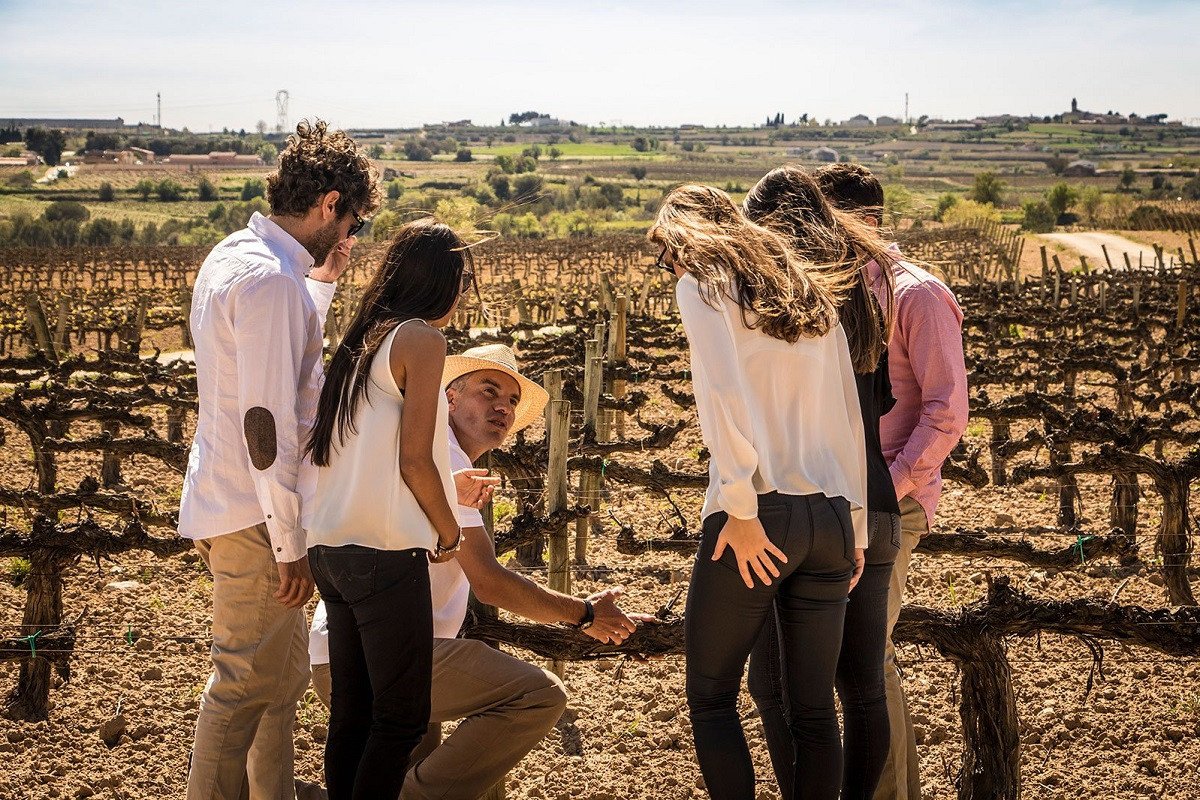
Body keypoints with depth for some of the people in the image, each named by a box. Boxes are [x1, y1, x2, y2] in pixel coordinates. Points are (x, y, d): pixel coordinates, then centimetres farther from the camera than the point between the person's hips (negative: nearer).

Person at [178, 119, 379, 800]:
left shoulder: (236, 256, 10)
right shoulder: (270, 278, -21)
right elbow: (265, 422, -24)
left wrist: (323, 282, 17)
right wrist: (291, 544, -20)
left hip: (230, 503, 10)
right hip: (255, 515, -10)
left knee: (282, 675, 19)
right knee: (249, 684, -1)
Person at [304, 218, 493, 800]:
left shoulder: (360, 340, 16)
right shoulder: (422, 338, -8)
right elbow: (412, 460, -13)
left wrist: (446, 487, 25)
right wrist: (449, 532, 1)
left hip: (330, 548, 8)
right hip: (385, 550, -8)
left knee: (351, 713, 13)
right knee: (401, 717, 0)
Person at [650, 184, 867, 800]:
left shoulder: (702, 285, 2)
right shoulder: (810, 292, 20)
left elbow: (723, 396, -13)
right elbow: (850, 415, 17)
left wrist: (741, 511, -14)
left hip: (759, 516, -6)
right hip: (831, 517, 6)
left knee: (711, 697, 5)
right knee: (814, 708, 9)